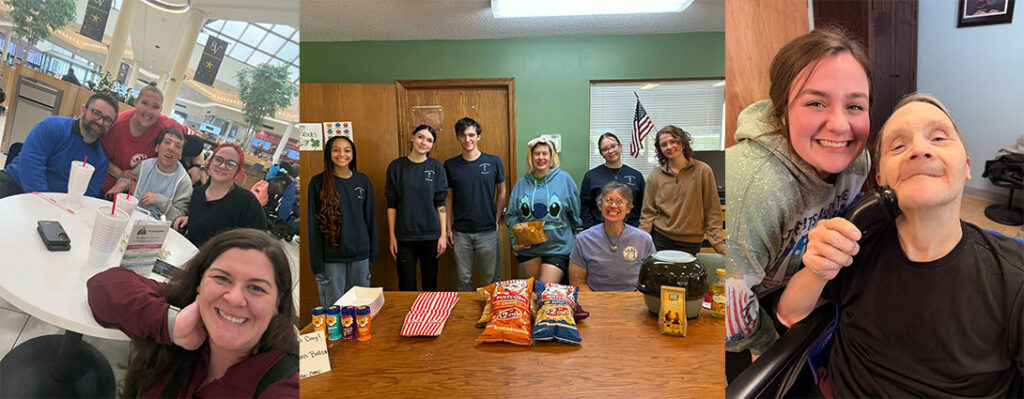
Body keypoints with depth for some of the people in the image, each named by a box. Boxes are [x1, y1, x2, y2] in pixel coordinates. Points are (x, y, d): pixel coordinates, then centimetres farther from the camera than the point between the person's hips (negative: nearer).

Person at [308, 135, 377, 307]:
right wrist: (316, 263, -6)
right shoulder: (318, 182, -3)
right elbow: (313, 224, -3)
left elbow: (371, 218, 8)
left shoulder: (363, 181, 4)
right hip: (331, 256, -2)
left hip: (360, 254, 2)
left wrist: (373, 253, 5)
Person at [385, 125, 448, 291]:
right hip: (404, 236, 0)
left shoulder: (436, 167, 1)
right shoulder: (396, 166, 1)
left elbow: (441, 203, 1)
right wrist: (392, 236, -1)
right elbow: (391, 204, 2)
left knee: (430, 285, 10)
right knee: (406, 287, 3)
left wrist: (443, 234, -4)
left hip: (431, 235, 0)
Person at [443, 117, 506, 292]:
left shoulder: (493, 162, -2)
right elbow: (448, 198, 7)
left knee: (492, 277, 9)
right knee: (464, 279, 11)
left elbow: (501, 192, 9)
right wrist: (448, 227, 3)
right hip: (460, 232, 1)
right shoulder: (450, 165, 1)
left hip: (487, 231, -1)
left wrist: (497, 219, 4)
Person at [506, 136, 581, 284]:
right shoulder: (522, 183, 6)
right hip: (527, 248, 3)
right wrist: (516, 238, -7)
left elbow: (575, 213, 8)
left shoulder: (564, 179, 0)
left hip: (557, 248, -2)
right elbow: (511, 215, 6)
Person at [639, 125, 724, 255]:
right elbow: (648, 214, 2)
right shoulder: (655, 176, 3)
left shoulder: (702, 171, -2)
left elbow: (712, 212, -2)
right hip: (660, 241, 1)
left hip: (690, 244, -1)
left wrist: (719, 244, -7)